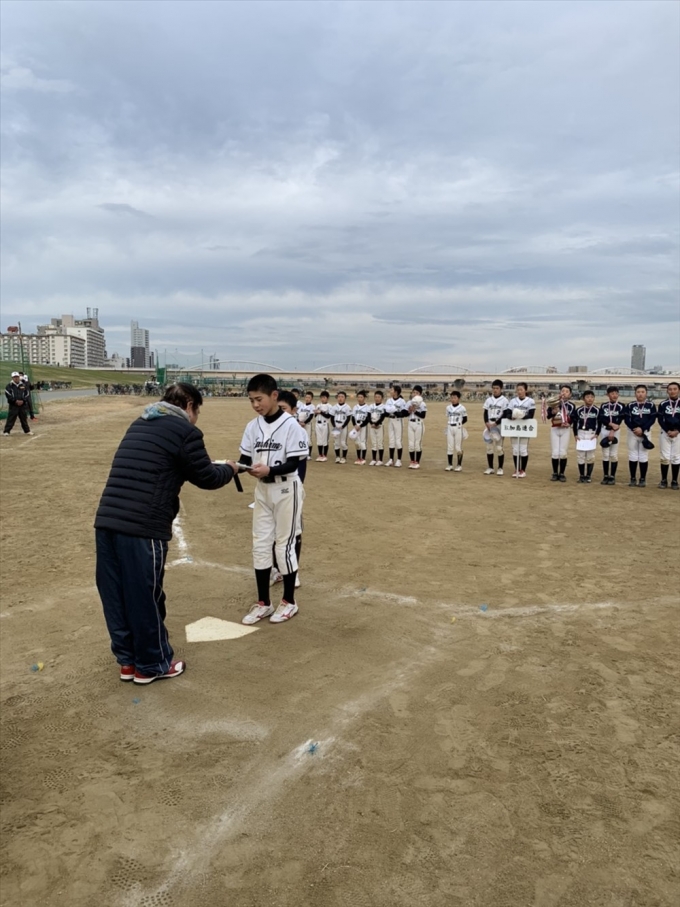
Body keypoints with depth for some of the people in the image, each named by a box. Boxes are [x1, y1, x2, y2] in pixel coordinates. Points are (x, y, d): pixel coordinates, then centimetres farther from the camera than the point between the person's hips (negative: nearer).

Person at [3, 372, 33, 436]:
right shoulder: (9, 386, -1)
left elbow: (27, 394, 7)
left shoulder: (23, 385, 9)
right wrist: (16, 401, -18)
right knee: (11, 419, -6)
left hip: (23, 405, 3)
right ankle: (6, 431, -2)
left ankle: (27, 430, 20)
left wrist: (23, 401, -9)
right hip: (13, 405, -3)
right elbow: (8, 395, -9)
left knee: (24, 419, 11)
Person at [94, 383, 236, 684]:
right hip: (143, 526, -8)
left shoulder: (140, 424, 20)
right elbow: (206, 478, 2)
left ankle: (127, 660, 32)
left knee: (115, 595, 16)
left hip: (107, 520, 8)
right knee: (145, 597, 8)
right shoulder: (185, 431, -3)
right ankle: (151, 664, 24)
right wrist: (229, 469, 23)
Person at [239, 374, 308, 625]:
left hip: (286, 490, -6)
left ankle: (289, 601, 20)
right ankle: (263, 602, 22)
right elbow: (245, 459, 4)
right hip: (262, 491, 6)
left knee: (285, 544, 3)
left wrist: (269, 470, -31)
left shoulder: (291, 425, -15)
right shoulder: (253, 426, 2)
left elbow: (294, 464, -17)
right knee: (260, 545, 9)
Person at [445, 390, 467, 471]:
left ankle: (459, 465, 9)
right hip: (449, 428, 4)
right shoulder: (448, 408, 7)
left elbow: (465, 419, 0)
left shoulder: (462, 408, -6)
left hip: (458, 428, -4)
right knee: (449, 447, 7)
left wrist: (459, 424, -9)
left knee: (458, 448, 1)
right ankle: (450, 464, 15)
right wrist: (450, 424, 0)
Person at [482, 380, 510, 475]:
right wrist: (486, 423, -8)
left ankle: (500, 468, 5)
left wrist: (495, 423, -16)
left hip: (499, 426, -5)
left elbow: (505, 414, -9)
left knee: (498, 448, -5)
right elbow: (485, 412, 9)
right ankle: (490, 468, 15)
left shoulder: (504, 400, -5)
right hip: (489, 425, 5)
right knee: (489, 447, 7)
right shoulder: (488, 399, 9)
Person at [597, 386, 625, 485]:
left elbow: (619, 421, -8)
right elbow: (601, 418, -5)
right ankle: (606, 476, 9)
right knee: (605, 454, 2)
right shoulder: (603, 406, 5)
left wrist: (613, 431, -15)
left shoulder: (621, 406, -1)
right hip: (604, 430, 2)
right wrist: (611, 424, -18)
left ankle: (612, 477, 4)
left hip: (615, 432, -2)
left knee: (614, 455, -3)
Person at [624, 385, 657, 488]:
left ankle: (643, 479, 10)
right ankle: (633, 479, 13)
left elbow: (652, 419, -5)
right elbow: (626, 419, -3)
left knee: (644, 457, 1)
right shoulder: (630, 405, 0)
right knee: (632, 456, 4)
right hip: (632, 433, 1)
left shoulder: (651, 405, -1)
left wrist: (642, 429, -15)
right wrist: (634, 429, -15)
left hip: (645, 433, -1)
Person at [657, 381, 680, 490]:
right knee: (665, 457, 2)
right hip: (665, 433, 0)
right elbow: (660, 420, -2)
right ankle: (664, 480, 10)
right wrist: (668, 431, -13)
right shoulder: (663, 404, 1)